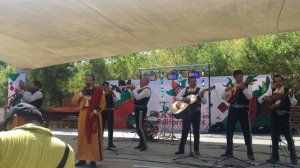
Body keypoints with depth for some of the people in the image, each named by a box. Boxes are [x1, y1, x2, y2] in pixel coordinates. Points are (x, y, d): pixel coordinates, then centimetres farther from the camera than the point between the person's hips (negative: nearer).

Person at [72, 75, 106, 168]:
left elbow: (103, 104, -2)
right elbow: (73, 101, 5)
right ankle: (82, 159, 14)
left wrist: (95, 111, -15)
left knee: (94, 138, -3)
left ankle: (93, 160, 2)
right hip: (83, 115, 4)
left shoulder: (99, 91, 1)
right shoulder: (82, 91, 15)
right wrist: (81, 93, -9)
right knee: (82, 137, 6)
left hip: (93, 116, -4)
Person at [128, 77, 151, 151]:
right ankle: (141, 144, 21)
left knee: (140, 127, -11)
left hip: (141, 110, -10)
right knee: (138, 127, 13)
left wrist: (133, 89, -13)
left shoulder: (147, 90, -13)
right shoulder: (141, 89, 17)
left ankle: (145, 145, -4)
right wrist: (133, 89, 6)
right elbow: (134, 97, 19)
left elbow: (138, 97, -24)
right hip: (138, 109, 10)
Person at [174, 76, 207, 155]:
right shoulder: (185, 90, 8)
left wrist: (202, 96, -22)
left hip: (196, 113, -1)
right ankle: (181, 149, 12)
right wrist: (183, 99, -20)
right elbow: (177, 97, -2)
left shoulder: (199, 90, 2)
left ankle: (196, 149, 13)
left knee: (196, 131, 4)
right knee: (184, 131, 5)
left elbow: (204, 102, -3)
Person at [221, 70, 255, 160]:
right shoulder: (231, 86, 8)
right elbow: (223, 97, 3)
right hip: (232, 110, 4)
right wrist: (226, 90, -14)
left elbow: (249, 97, -16)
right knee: (229, 131, 7)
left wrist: (244, 88, -28)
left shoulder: (246, 85, -1)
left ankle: (250, 153, 12)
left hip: (243, 110, -3)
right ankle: (229, 151, 20)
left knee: (246, 131, 0)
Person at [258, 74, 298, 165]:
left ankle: (293, 157, 14)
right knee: (274, 137, 8)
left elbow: (293, 103, -12)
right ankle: (275, 156, 19)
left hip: (284, 116, -3)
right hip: (274, 116, 3)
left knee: (288, 137, 2)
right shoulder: (271, 91, 6)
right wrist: (264, 98, -17)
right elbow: (259, 99, 4)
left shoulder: (288, 90, -2)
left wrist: (291, 96, -31)